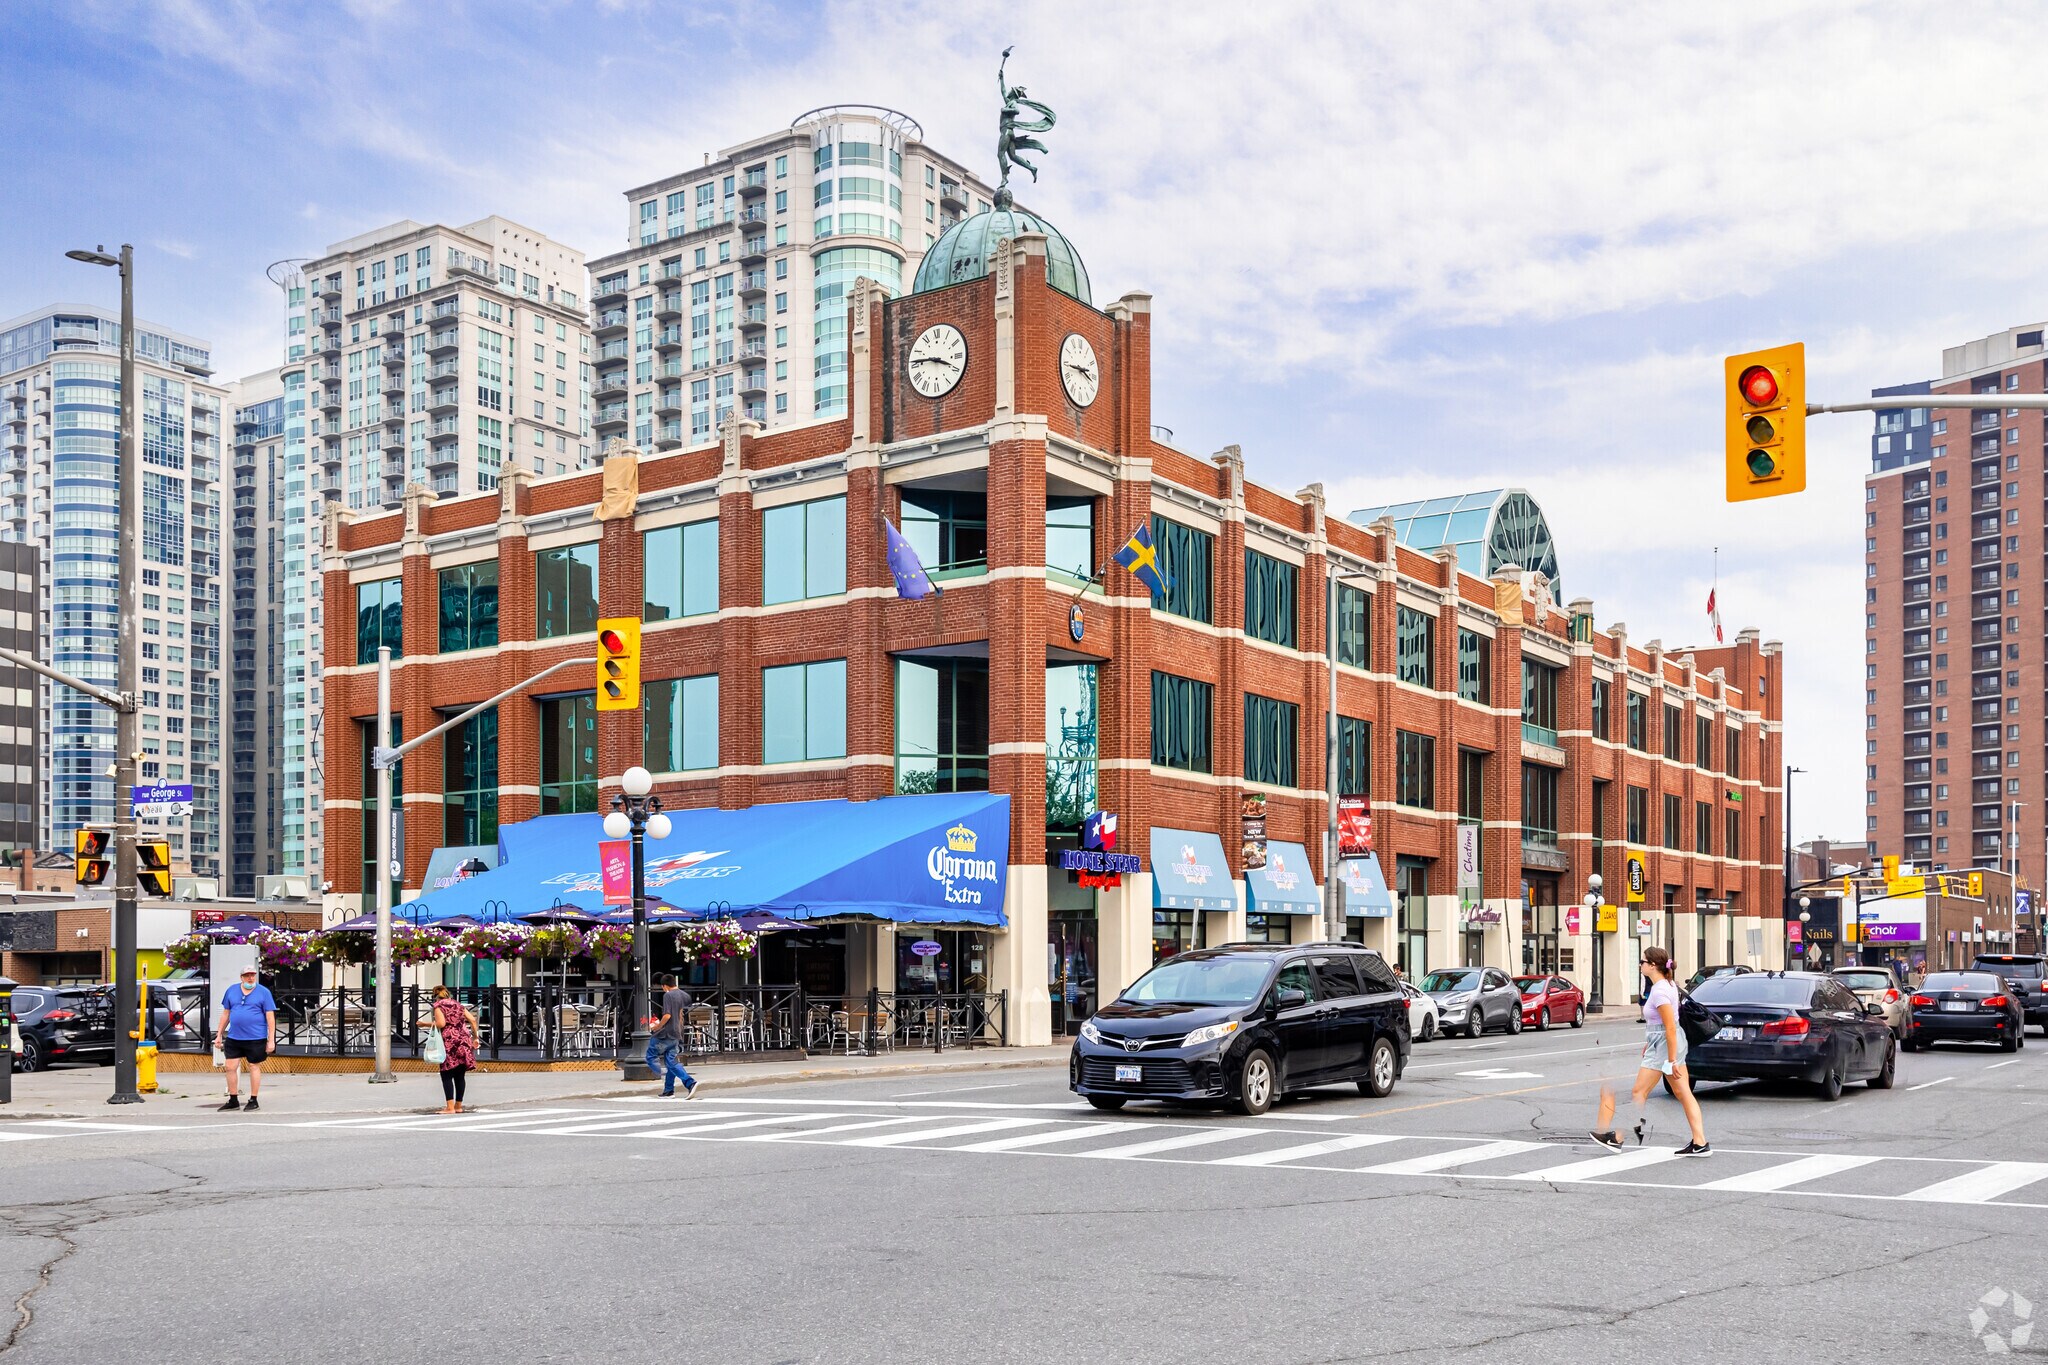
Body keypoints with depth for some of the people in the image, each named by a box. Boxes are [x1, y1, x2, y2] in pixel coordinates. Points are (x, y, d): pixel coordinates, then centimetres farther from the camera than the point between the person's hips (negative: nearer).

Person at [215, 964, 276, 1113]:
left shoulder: (263, 992, -3)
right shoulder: (232, 990, 8)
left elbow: (270, 1017, -4)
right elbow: (225, 1014, 14)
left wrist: (271, 1040, -9)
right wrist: (219, 1035, 12)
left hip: (255, 1039, -4)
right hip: (233, 1038, 4)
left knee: (254, 1067, 5)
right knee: (231, 1067, 4)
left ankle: (253, 1101, 15)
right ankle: (233, 1101, 17)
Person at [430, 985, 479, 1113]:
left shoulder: (438, 1005, 1)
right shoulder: (457, 1004, 18)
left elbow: (441, 1023, -13)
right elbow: (472, 1019, 13)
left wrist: (434, 1024, 6)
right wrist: (475, 1037, 17)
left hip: (450, 1042, -6)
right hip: (465, 1041, 6)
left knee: (447, 1075, -1)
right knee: (460, 1075, 10)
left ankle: (450, 1107, -8)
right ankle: (458, 1106, 14)